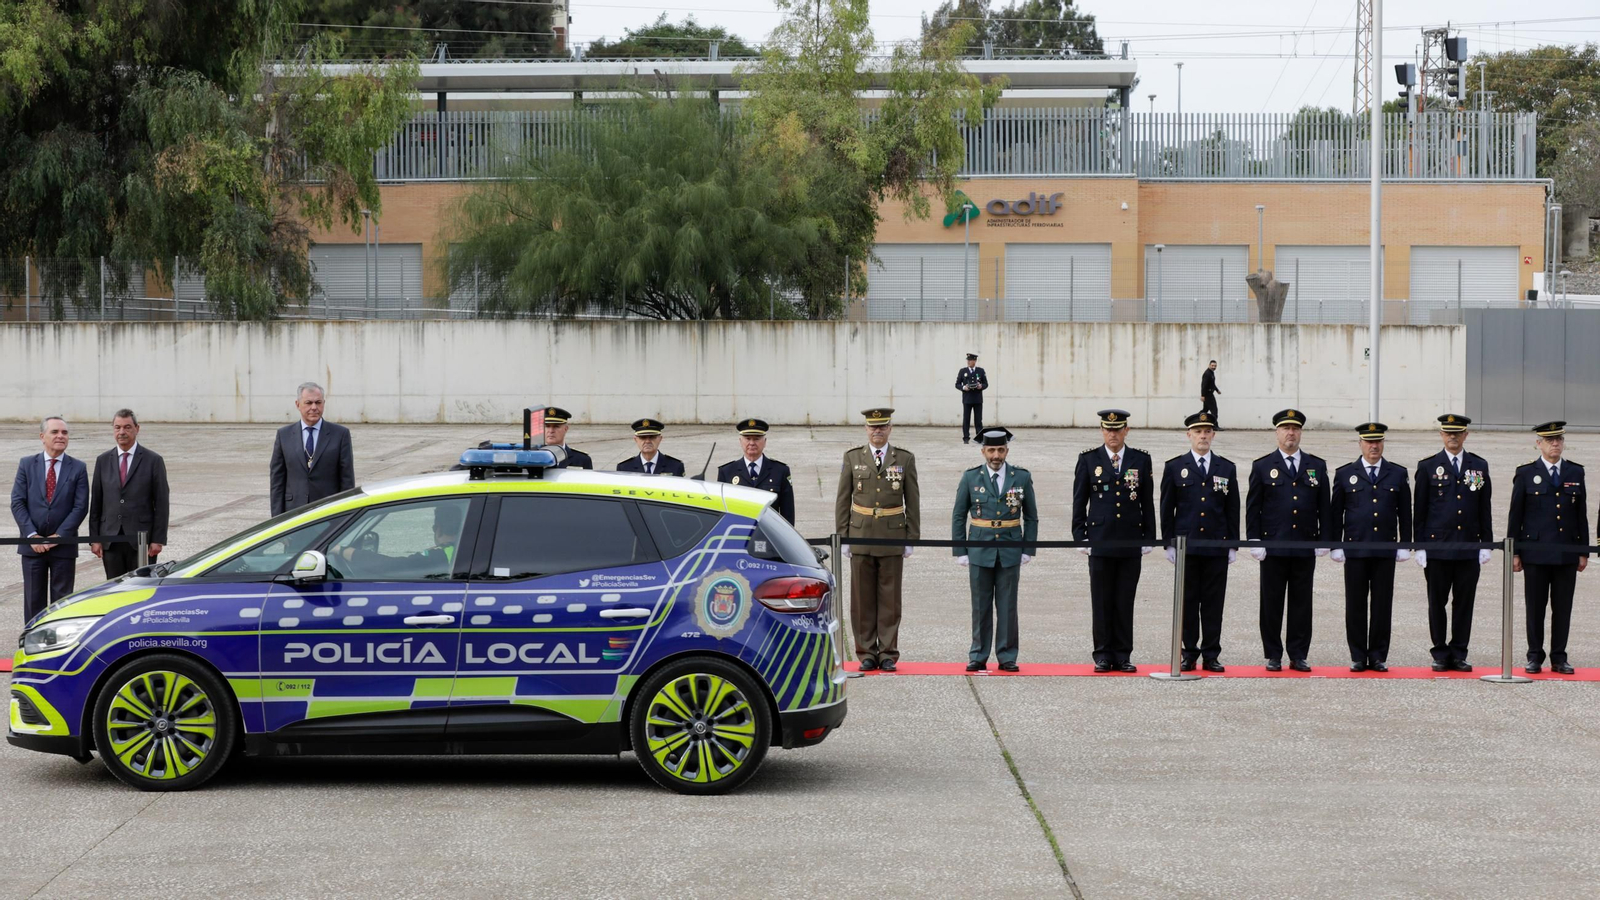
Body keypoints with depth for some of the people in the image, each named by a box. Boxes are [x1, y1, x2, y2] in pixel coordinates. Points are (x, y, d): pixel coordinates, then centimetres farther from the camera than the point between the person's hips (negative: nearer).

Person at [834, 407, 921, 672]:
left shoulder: (905, 459, 3)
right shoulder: (852, 458, 4)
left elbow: (912, 502, 4)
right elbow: (842, 500, 5)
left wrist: (912, 539, 0)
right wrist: (843, 538, 0)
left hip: (892, 538, -1)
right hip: (861, 536, 1)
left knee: (890, 599, 2)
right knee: (862, 599, 2)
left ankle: (888, 654, 7)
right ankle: (867, 654, 8)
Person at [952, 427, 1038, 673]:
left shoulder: (1022, 477, 3)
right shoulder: (971, 477, 2)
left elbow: (1031, 517, 9)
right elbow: (958, 516, 6)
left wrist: (1028, 550, 2)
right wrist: (960, 551, 1)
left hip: (1009, 552, 0)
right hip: (979, 551, 0)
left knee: (1007, 607, 2)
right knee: (981, 607, 3)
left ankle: (1007, 657, 9)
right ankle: (978, 657, 9)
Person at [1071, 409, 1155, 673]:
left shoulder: (1141, 460, 6)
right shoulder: (1088, 460, 3)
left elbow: (1147, 502, 8)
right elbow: (1079, 501, 4)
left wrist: (1149, 538, 4)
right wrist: (1080, 537, -1)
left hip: (1130, 542, 1)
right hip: (1100, 540, -1)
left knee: (1125, 602, 4)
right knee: (1101, 602, 2)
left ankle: (1123, 656, 10)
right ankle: (1103, 656, 8)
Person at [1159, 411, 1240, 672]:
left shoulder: (1227, 469, 9)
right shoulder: (1175, 467, 5)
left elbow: (1233, 510, 10)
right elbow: (1167, 508, 5)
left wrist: (1233, 545, 5)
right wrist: (1169, 543, -1)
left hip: (1217, 545, 1)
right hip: (1186, 545, -1)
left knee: (1214, 602, 2)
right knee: (1187, 601, 1)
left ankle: (1211, 655, 7)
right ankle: (1189, 654, 7)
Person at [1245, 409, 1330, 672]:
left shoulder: (1317, 466, 10)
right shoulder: (1262, 467, 4)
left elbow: (1324, 507, 11)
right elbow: (1252, 508, 3)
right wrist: (1254, 541, -5)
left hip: (1305, 548, 2)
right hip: (1273, 547, -2)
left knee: (1301, 603, 3)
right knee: (1271, 604, 1)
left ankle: (1298, 656, 9)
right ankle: (1273, 657, 8)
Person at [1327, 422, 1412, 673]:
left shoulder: (1398, 474, 8)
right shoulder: (1345, 474, 6)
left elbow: (1405, 512, 10)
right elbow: (1335, 512, 7)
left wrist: (1405, 545, 4)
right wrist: (1335, 546, 2)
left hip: (1385, 549, 1)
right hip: (1355, 549, -1)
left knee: (1383, 605, 2)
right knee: (1355, 605, 1)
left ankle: (1378, 656, 9)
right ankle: (1358, 657, 8)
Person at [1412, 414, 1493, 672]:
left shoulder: (1480, 466, 9)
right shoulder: (1428, 467, 3)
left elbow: (1484, 509, 10)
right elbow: (1419, 510, 3)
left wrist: (1486, 543, 5)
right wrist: (1419, 546, -2)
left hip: (1469, 546, 1)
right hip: (1437, 545, -1)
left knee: (1465, 603, 3)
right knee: (1437, 603, 2)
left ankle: (1459, 655, 10)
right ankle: (1441, 655, 10)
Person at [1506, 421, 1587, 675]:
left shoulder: (1576, 473, 9)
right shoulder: (1526, 474, 3)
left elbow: (1581, 515, 11)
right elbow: (1515, 516, 3)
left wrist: (1583, 551, 7)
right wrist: (1514, 552, -1)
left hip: (1567, 554, 2)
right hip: (1535, 553, -2)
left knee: (1563, 607, 4)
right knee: (1535, 607, 2)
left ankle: (1559, 658, 11)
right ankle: (1535, 658, 9)